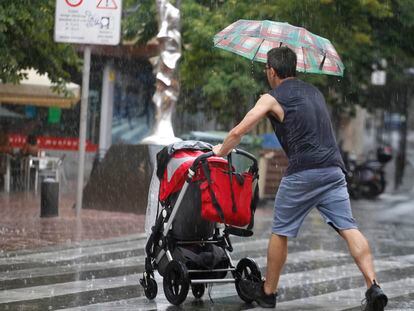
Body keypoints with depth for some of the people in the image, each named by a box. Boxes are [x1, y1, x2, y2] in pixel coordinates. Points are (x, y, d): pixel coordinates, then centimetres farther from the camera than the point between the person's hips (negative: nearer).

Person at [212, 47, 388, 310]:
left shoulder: (272, 99, 3)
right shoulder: (314, 91, 22)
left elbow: (238, 132, 2)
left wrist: (222, 151, 18)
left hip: (303, 172, -5)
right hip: (334, 169, 5)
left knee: (280, 232, 10)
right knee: (348, 227, -3)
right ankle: (373, 287, -17)